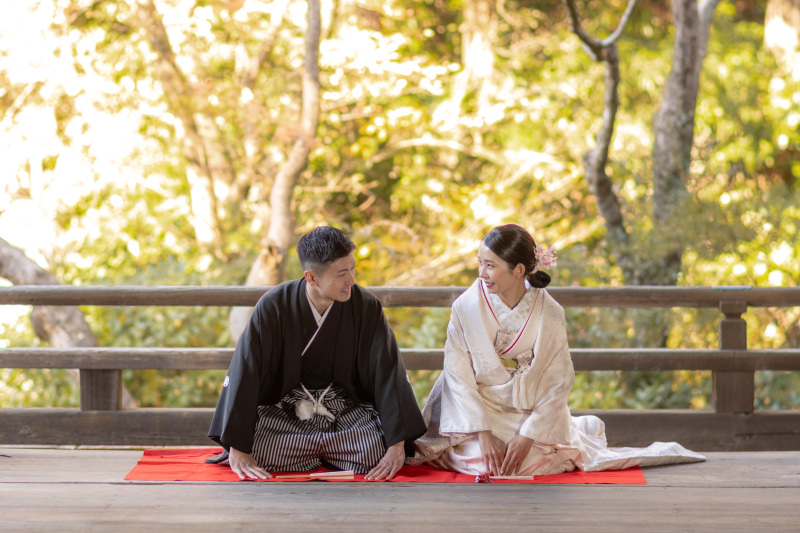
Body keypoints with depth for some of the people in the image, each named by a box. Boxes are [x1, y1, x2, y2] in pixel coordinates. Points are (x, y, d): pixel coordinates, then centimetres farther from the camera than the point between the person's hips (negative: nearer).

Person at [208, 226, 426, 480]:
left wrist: (398, 446, -17)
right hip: (283, 410, 0)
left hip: (348, 409, 1)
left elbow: (389, 374, -9)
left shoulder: (366, 307, -9)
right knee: (256, 458, -28)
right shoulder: (273, 307, -13)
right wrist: (237, 449, -18)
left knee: (375, 458, -27)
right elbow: (244, 374, -12)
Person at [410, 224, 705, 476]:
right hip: (480, 413, 0)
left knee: (534, 462, -21)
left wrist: (528, 436, -18)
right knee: (478, 462, -25)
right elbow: (458, 376, -9)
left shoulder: (549, 313, -10)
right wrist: (483, 433, -19)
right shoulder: (466, 307, -10)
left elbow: (557, 384, -7)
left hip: (534, 414, 1)